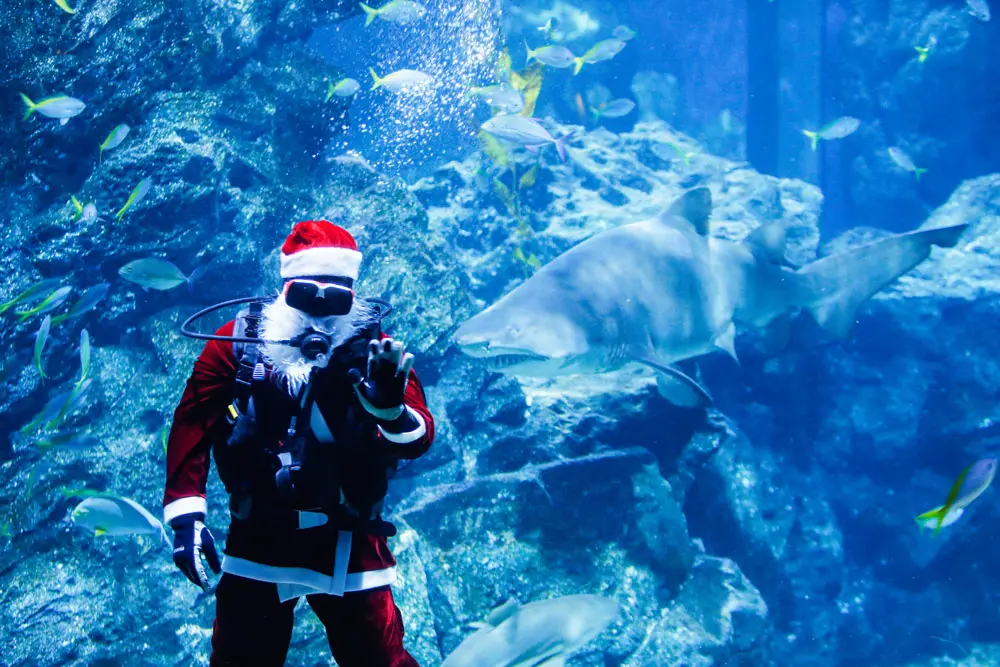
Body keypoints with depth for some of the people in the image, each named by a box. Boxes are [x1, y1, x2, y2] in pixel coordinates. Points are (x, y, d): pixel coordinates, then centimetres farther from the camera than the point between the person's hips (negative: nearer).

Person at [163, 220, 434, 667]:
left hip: (350, 545, 0)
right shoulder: (239, 342, -5)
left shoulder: (376, 350, -7)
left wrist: (391, 406, -38)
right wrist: (186, 514, -10)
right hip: (259, 541, 1)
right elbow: (192, 425, -3)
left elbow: (417, 442, -16)